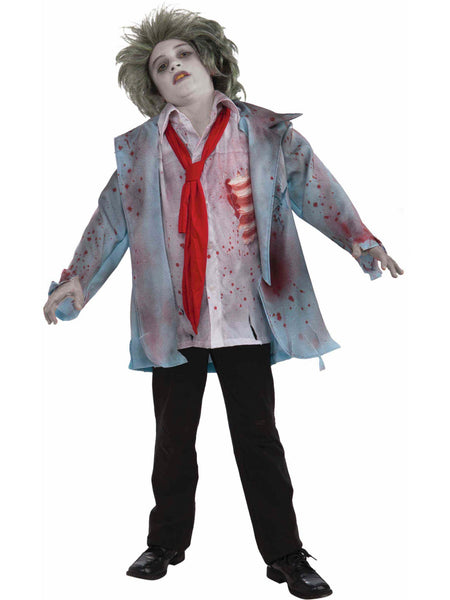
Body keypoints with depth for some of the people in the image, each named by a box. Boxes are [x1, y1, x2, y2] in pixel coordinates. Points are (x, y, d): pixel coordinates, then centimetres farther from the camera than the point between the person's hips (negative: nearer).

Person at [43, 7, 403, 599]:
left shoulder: (265, 133, 3)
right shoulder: (138, 150, 8)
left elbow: (314, 188, -5)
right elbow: (110, 220, 9)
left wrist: (360, 240, -18)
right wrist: (79, 279, -3)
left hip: (245, 315, -2)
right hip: (174, 320, 2)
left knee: (258, 438, 5)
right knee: (173, 439, 13)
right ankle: (166, 544, 32)